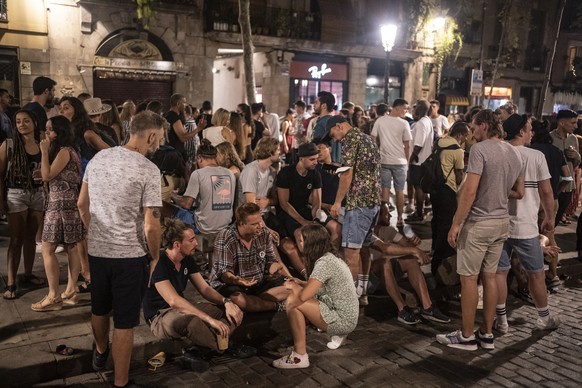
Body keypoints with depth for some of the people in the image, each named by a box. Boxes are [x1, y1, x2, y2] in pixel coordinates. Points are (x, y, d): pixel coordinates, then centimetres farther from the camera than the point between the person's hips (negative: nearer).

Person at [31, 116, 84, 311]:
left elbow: (47, 175, -17)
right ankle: (70, 291, 17)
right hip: (66, 204, 10)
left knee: (47, 249, -6)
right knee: (71, 248, 11)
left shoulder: (64, 151, -14)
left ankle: (53, 296, -1)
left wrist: (45, 151, -12)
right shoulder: (66, 150, 17)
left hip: (62, 204, -10)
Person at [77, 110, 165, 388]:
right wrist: (156, 256, -2)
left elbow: (82, 204, 11)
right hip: (129, 255, -6)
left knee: (99, 308, 27)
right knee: (124, 322, 7)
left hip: (97, 250, 6)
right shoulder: (148, 170, -17)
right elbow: (151, 225, -19)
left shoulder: (98, 158, 1)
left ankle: (100, 352, 54)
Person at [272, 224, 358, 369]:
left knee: (293, 302, -19)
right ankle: (337, 334, 21)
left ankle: (299, 357, -10)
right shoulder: (329, 257, 7)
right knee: (296, 298, 17)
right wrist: (301, 283, 8)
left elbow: (303, 296, -25)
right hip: (345, 315, 10)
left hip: (343, 320, -10)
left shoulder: (324, 262, -21)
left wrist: (293, 286, -4)